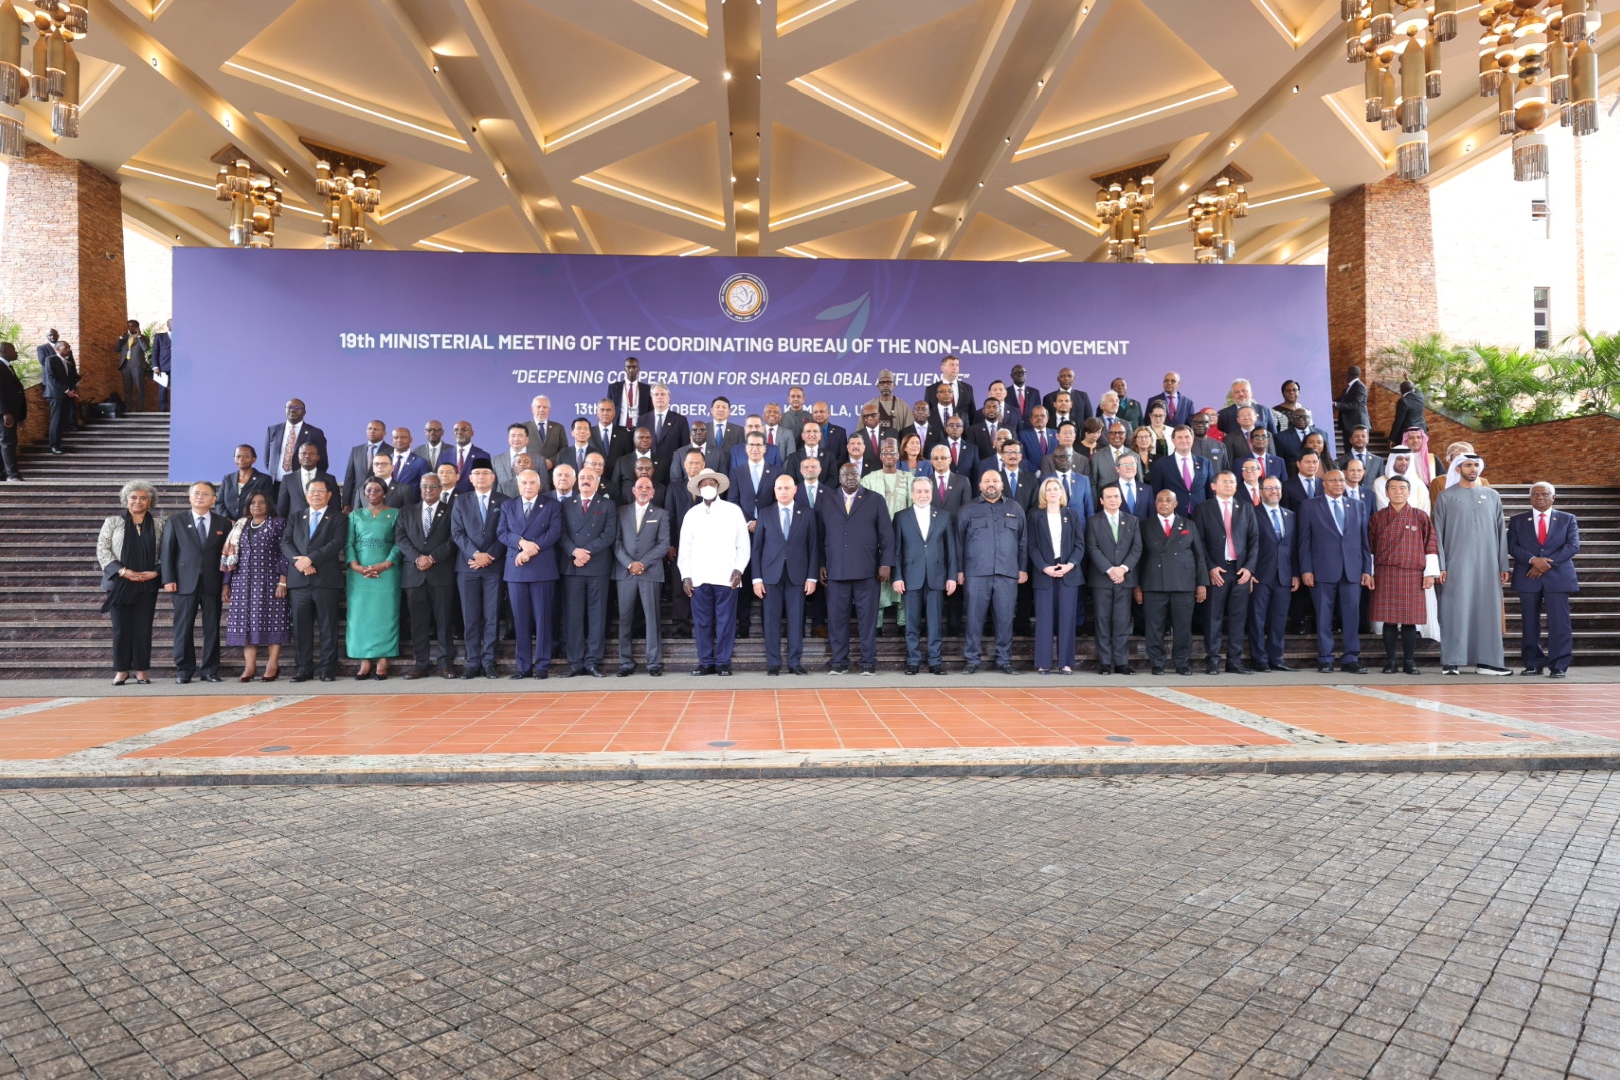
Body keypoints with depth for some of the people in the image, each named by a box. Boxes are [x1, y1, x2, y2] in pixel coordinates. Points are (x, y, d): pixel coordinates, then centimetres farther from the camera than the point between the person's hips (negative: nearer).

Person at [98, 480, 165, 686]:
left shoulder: (158, 523, 7)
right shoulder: (113, 521, 3)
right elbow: (102, 549, -1)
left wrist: (156, 572, -10)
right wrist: (122, 571, -11)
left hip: (147, 584, 1)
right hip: (119, 582, -1)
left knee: (143, 627, 2)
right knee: (121, 627, 2)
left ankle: (141, 670, 10)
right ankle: (121, 670, 10)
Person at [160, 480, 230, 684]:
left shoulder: (223, 523, 10)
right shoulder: (176, 522, 7)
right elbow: (166, 552, 4)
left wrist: (226, 582, 0)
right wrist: (168, 579, -5)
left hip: (212, 584, 1)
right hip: (185, 583, -1)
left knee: (212, 628, 3)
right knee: (183, 628, 2)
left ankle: (210, 670, 9)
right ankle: (184, 670, 9)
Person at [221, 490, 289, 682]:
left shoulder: (278, 524, 4)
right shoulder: (240, 527, 15)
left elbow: (284, 554, -3)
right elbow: (230, 556, 14)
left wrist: (283, 581, -12)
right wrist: (225, 584, 9)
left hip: (269, 581, -4)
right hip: (243, 582, 4)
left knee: (272, 621, -5)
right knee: (246, 622, -1)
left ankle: (273, 664, -1)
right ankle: (249, 665, 1)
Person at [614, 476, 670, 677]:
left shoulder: (661, 514, 9)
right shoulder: (621, 511, 11)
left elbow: (664, 544, -1)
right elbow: (616, 541, 4)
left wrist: (643, 563, -10)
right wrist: (629, 564, -9)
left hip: (651, 572, -1)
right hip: (625, 572, 1)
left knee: (652, 618, -2)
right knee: (625, 619, 1)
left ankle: (654, 663, 1)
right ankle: (626, 663, 6)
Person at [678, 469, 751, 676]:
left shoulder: (733, 511, 5)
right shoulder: (691, 514, 11)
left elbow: (743, 545, 4)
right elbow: (685, 548, 11)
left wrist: (738, 569, -7)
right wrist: (685, 576, 3)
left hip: (726, 577, -2)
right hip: (699, 578, 2)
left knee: (725, 621, -1)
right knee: (702, 622, 5)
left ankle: (723, 662, 8)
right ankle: (705, 662, 14)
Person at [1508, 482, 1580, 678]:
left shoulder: (1567, 519, 10)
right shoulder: (1517, 520, 10)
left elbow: (1573, 546, -2)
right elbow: (1512, 546, 1)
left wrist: (1548, 563, -13)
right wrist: (1533, 560, -16)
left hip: (1558, 577, -1)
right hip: (1528, 577, 1)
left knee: (1559, 623, -4)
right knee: (1530, 623, 3)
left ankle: (1559, 666, 1)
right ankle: (1533, 664, 9)